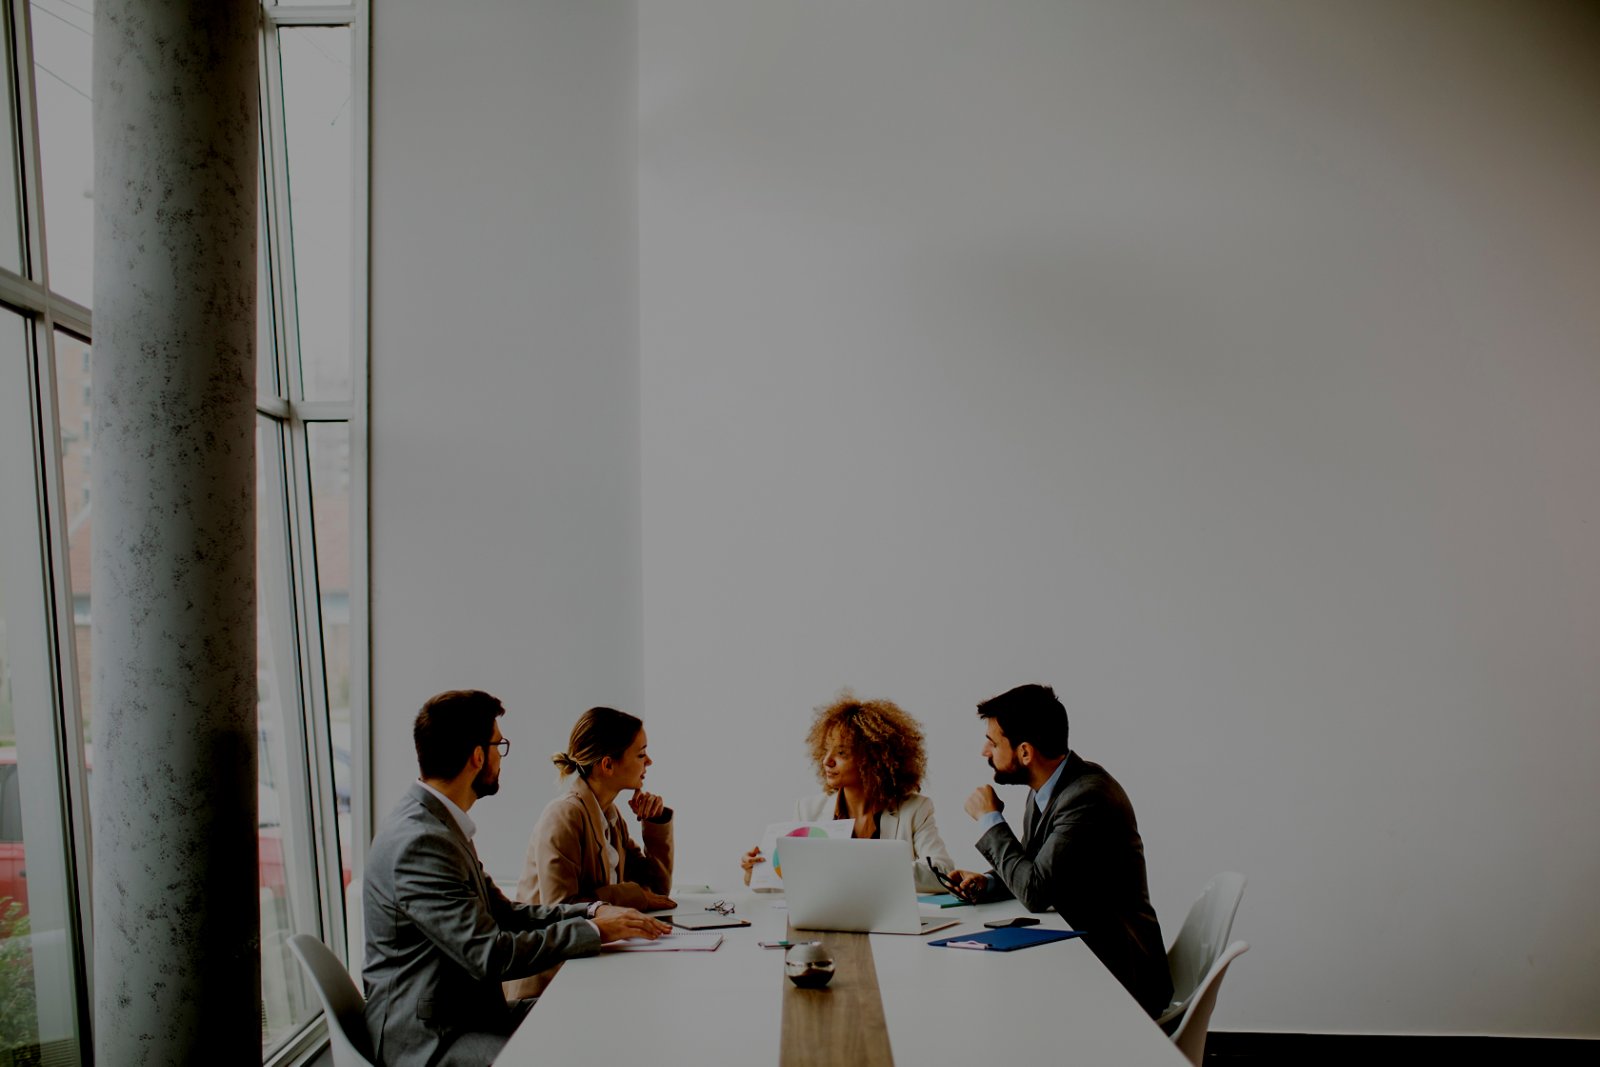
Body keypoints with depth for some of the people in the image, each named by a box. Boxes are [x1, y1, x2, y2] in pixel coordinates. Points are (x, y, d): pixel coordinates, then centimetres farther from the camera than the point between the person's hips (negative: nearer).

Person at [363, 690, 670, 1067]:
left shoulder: (439, 824, 9)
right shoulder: (418, 842, -23)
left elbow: (503, 913, 14)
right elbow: (490, 955, -24)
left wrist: (593, 911, 1)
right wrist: (594, 931, -15)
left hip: (468, 1013, 10)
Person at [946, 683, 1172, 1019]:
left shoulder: (1088, 797, -23)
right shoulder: (1044, 791, 6)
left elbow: (1036, 891, -25)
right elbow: (1034, 874, 19)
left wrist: (990, 820, -14)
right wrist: (988, 882, -1)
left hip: (1118, 974, -8)